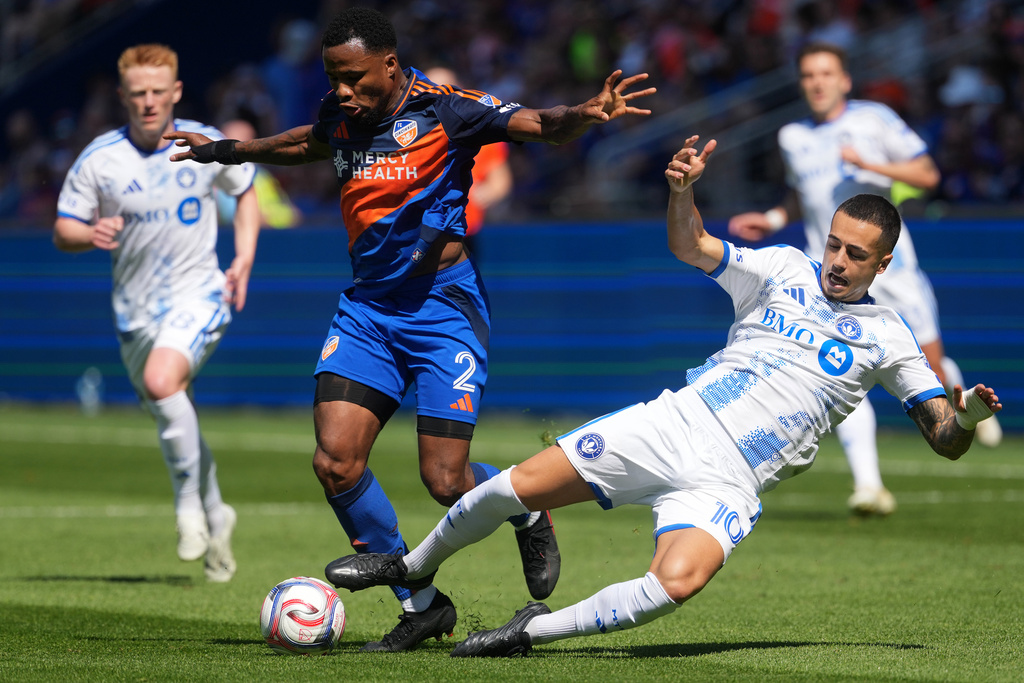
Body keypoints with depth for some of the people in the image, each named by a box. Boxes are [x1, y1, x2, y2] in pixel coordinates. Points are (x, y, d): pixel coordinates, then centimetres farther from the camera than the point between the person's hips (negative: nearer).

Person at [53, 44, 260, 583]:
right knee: (172, 417, 13)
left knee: (162, 382, -29)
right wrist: (91, 234, -26)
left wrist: (244, 260, 3)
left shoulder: (206, 144, -5)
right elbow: (62, 230, -3)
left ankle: (189, 502, -13)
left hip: (198, 293, -3)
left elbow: (245, 191, 14)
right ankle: (215, 516, 36)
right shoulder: (99, 159, -7)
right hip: (134, 308, 3)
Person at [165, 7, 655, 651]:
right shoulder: (341, 115, 4)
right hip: (366, 307, 6)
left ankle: (530, 515, 28)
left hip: (444, 308, -5)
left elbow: (542, 125, -23)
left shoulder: (445, 110, -13)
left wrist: (584, 114, -45)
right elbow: (308, 143, 28)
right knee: (335, 460, -11)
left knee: (446, 481, -10)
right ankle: (422, 604, 6)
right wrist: (225, 150, 39)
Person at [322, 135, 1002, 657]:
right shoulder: (785, 268, 10)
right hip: (671, 423, 2)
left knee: (678, 582, -33)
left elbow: (946, 440, 2)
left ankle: (537, 630, -14)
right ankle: (412, 568, 21)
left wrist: (968, 415, -22)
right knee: (514, 488, -6)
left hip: (726, 484, -2)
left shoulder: (887, 338, 3)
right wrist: (684, 188, -12)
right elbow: (690, 246, 9)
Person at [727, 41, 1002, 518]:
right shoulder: (792, 138, 13)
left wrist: (868, 164, -16)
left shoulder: (875, 119, 0)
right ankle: (868, 485, -19)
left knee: (931, 369, 0)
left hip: (889, 262, -2)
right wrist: (773, 219, 12)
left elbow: (927, 175, -3)